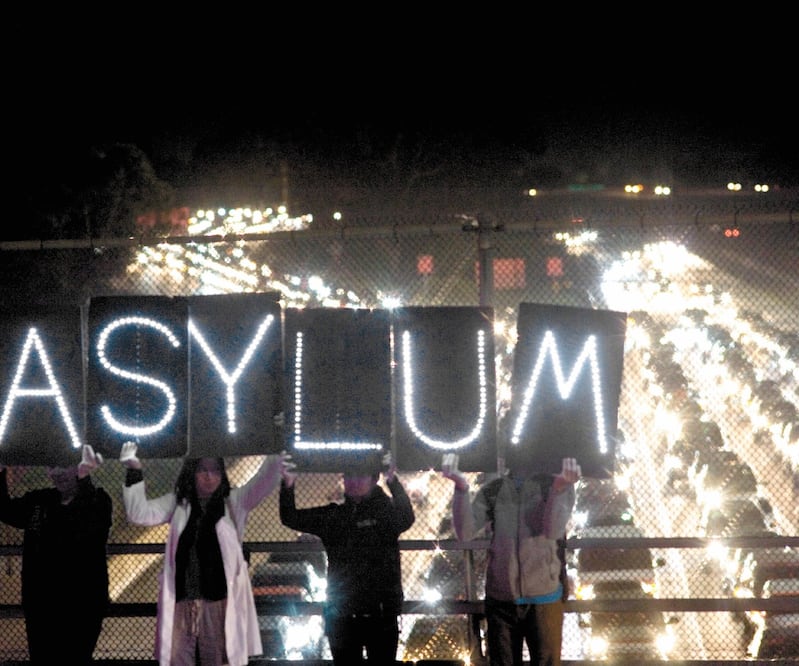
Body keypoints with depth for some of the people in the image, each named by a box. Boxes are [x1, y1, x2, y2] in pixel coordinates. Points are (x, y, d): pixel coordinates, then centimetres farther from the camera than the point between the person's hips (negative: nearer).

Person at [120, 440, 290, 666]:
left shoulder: (233, 502, 4)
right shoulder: (177, 503, 10)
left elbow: (262, 484, -12)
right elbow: (139, 513, 3)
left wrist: (274, 460, -34)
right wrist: (134, 471, -8)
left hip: (220, 598, -1)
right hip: (182, 599, 1)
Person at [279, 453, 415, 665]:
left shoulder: (386, 511, 0)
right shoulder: (332, 515, 9)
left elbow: (406, 519, -21)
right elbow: (291, 518, 2)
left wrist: (392, 481, -37)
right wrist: (288, 484, -16)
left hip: (380, 613, -3)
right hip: (342, 615, 3)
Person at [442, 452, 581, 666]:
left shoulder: (555, 486, -2)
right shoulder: (493, 490, 5)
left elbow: (554, 530, -18)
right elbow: (464, 532, -6)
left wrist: (559, 488, -35)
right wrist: (461, 487, -20)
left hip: (543, 598, -2)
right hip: (501, 598, 2)